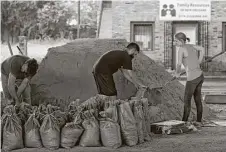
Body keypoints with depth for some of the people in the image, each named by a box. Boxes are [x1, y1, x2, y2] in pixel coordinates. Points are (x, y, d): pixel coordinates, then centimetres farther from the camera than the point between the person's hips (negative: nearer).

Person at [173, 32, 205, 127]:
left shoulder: (181, 48, -15)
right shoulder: (189, 46, 10)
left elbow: (179, 64, -22)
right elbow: (202, 49, 25)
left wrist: (177, 73, -1)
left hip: (192, 78, -8)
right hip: (200, 75, 8)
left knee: (187, 100, 4)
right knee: (197, 99, 18)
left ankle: (184, 122, 12)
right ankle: (199, 121, 25)